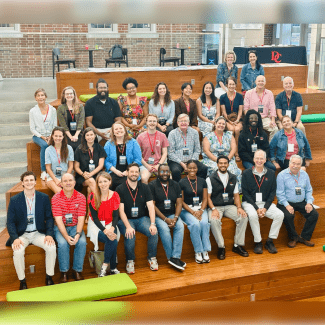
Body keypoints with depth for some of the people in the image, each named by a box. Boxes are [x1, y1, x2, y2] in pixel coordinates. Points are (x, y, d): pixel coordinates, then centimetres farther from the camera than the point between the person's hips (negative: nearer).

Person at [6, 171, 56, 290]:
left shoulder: (44, 198, 3)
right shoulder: (14, 200, -1)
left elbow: (49, 218, 4)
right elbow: (10, 222, -1)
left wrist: (49, 234, -14)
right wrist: (15, 238, -18)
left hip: (39, 233, 1)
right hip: (21, 234, -1)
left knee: (51, 247, -26)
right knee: (18, 251, -31)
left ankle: (49, 277, -5)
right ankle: (22, 281, -9)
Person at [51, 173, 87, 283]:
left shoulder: (81, 197, -2)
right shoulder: (56, 198, -7)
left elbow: (81, 218, -7)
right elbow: (58, 220, -13)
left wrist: (78, 234, -24)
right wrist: (66, 236, -26)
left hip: (75, 226, 1)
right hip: (61, 227, -1)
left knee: (82, 242, -27)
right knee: (62, 243, -30)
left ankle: (77, 270, -10)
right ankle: (64, 272, -11)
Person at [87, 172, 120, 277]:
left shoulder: (115, 196, 0)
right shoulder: (93, 197, -8)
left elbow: (116, 216, -2)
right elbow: (95, 217, -11)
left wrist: (112, 228, -23)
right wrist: (105, 230, -25)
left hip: (110, 224, 3)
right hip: (96, 225, -2)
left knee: (113, 238, -29)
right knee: (111, 240, -29)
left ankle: (105, 266, -13)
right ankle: (113, 267, -15)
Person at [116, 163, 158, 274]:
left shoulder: (145, 188, 5)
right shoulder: (120, 189, -4)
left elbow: (151, 207, -3)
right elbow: (121, 210, -11)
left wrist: (153, 224, -18)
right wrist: (128, 226, -26)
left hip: (142, 218, 3)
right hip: (126, 220, -3)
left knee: (154, 232, -24)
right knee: (130, 236, -32)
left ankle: (152, 258, -1)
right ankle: (130, 261, -7)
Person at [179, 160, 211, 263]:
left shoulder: (202, 181, 10)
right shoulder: (182, 183, 0)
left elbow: (205, 198, 8)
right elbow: (181, 201, -2)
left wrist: (201, 211, -9)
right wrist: (193, 212, -13)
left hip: (200, 208, 3)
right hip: (187, 209, -2)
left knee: (204, 223, -28)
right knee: (195, 224, -31)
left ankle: (205, 251, -23)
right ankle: (198, 252, -21)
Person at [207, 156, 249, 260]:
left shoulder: (233, 178, 14)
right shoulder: (210, 179, 2)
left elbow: (236, 195, 13)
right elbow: (208, 197, -2)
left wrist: (239, 207, -6)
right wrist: (213, 209, -18)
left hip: (230, 206, 3)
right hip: (216, 207, -3)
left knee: (243, 217, -23)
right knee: (214, 220, -34)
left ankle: (238, 245, -12)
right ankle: (221, 247, -19)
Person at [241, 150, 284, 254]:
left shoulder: (271, 173, 5)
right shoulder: (246, 173, -2)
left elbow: (272, 192, 4)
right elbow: (245, 193, -5)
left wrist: (265, 208, -10)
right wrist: (256, 208, -15)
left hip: (265, 203, 3)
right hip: (249, 203, -3)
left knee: (280, 215, -21)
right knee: (253, 215, -34)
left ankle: (270, 241, -8)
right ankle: (258, 242, -18)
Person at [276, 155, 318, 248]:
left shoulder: (304, 174, 9)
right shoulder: (282, 175, -6)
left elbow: (309, 190, 11)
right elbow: (280, 193, -10)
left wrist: (309, 203, -5)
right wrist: (287, 205, -22)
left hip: (301, 202, 4)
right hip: (287, 202, -4)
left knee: (314, 214, -16)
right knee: (288, 216, -32)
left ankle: (305, 237, 0)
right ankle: (294, 238, -6)